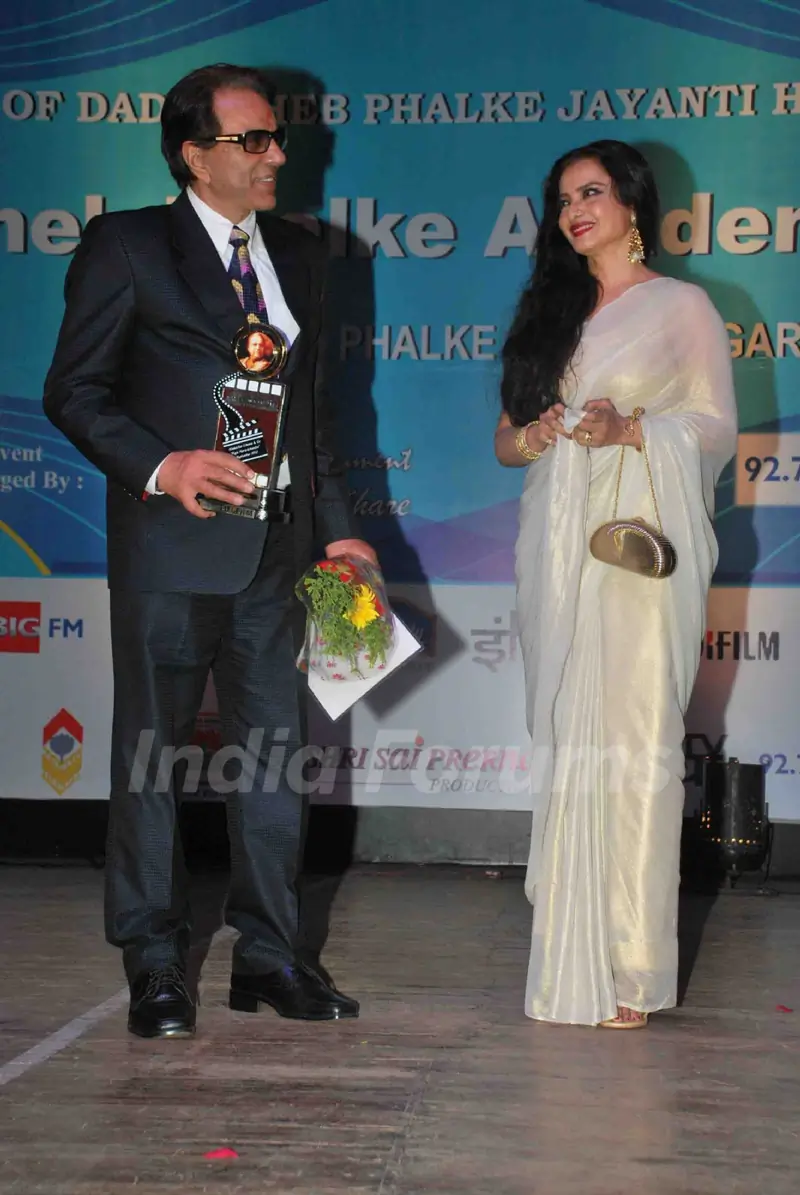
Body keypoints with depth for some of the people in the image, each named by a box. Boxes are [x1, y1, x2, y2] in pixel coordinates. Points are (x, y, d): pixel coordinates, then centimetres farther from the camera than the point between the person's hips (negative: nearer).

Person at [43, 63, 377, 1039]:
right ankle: (154, 967, 16)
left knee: (271, 748, 10)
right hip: (170, 548, -5)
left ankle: (268, 956, 22)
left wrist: (337, 525, 12)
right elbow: (73, 390, -6)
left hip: (274, 549, 5)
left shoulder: (298, 255, 13)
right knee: (150, 753, 4)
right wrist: (160, 468, -20)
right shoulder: (126, 247, -4)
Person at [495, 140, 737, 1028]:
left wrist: (630, 430, -15)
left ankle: (631, 969, -2)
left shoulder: (683, 305, 6)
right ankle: (569, 958, 9)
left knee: (636, 740, -8)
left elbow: (717, 427, 1)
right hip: (557, 544, 5)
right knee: (562, 741, 2)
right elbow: (506, 431, 20)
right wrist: (526, 439, -3)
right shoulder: (550, 307, 20)